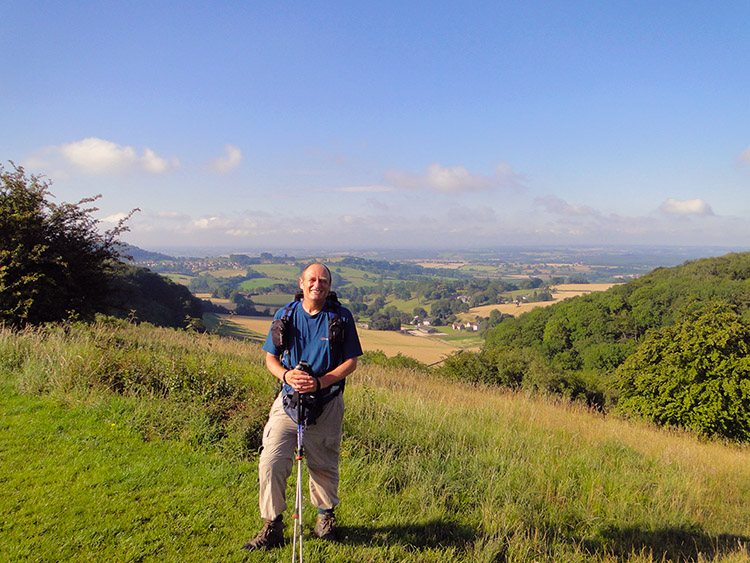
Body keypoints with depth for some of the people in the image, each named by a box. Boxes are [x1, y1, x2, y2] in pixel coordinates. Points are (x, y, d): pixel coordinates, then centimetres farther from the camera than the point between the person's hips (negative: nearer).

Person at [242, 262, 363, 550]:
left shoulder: (341, 317, -4)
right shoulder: (285, 315, 1)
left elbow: (351, 361, -3)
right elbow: (270, 357, 6)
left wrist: (320, 381, -18)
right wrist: (286, 375, -16)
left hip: (327, 403, -1)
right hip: (289, 400, 1)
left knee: (323, 465, 14)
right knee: (270, 462, -6)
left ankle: (326, 516, 39)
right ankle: (272, 526, 13)